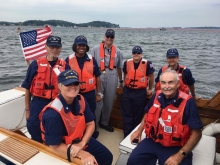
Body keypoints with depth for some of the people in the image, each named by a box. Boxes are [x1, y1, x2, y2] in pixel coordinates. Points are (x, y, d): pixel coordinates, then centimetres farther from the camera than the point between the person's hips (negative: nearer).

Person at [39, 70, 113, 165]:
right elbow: (55, 147, -25)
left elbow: (90, 124, -3)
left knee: (107, 156, 12)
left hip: (82, 140, 6)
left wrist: (82, 143, -18)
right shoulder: (52, 113, -30)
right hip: (62, 151, -6)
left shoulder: (81, 100, -11)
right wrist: (82, 154, -28)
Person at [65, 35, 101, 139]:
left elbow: (97, 77, 5)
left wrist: (98, 93, 5)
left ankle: (92, 137, 34)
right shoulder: (69, 60, -3)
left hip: (89, 94, 1)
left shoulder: (91, 59, -1)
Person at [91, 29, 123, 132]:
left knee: (109, 101, 11)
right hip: (98, 76, -3)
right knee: (97, 101, -2)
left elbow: (119, 67, 16)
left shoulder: (118, 51, 10)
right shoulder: (96, 49, 3)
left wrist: (121, 81, 20)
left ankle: (104, 122, 29)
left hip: (112, 77, 3)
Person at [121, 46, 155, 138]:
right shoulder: (127, 63, 1)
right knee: (126, 114, 6)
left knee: (137, 115, 10)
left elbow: (151, 77, 4)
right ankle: (127, 135, 19)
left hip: (140, 93, -2)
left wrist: (150, 89, 11)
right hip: (127, 92, 3)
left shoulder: (147, 64, -8)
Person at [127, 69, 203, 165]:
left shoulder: (188, 102, -15)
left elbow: (196, 133, -12)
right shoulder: (156, 96, -1)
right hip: (152, 141, 4)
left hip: (175, 147, -3)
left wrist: (180, 155, -18)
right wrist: (139, 130, 11)